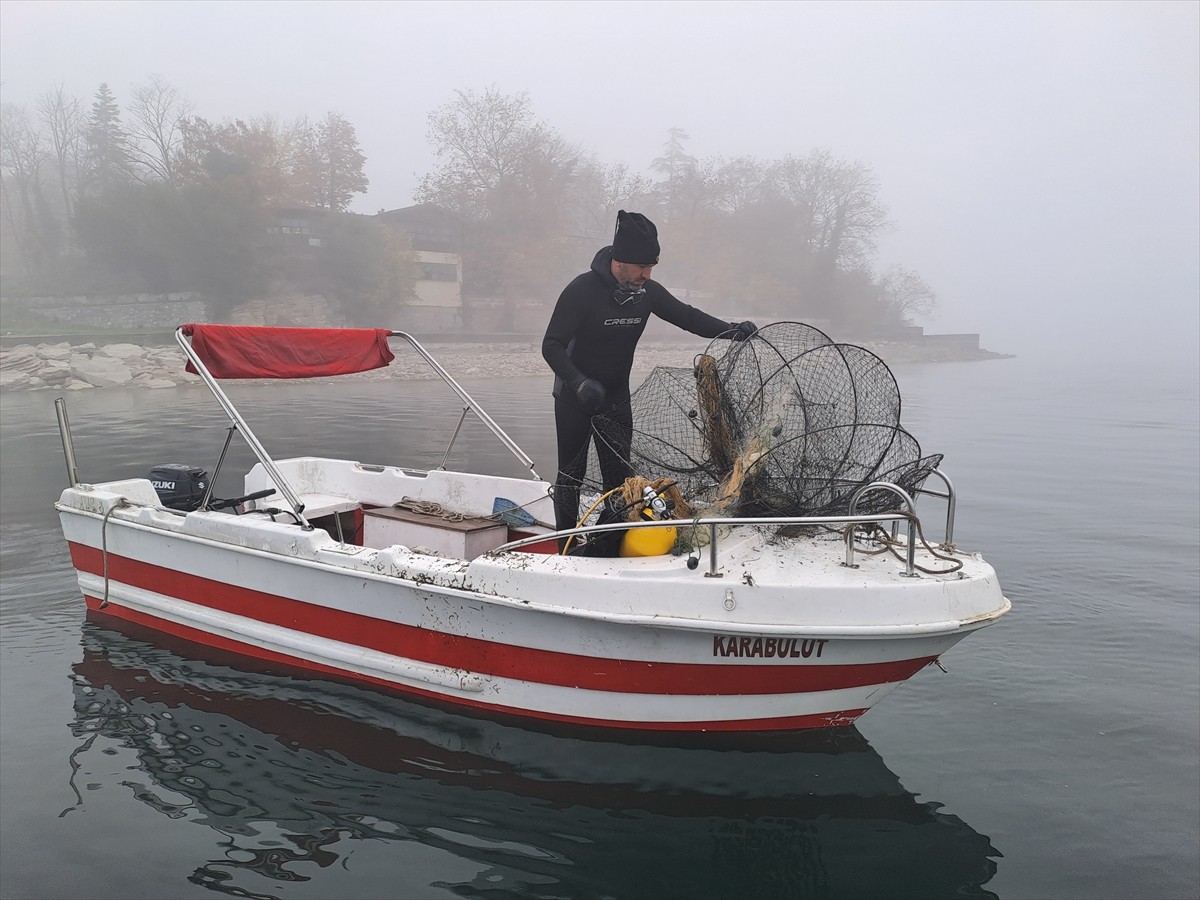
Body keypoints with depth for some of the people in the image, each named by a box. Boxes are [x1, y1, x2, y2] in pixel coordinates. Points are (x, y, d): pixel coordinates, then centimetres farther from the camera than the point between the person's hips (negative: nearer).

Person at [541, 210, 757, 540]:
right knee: (571, 475, 3)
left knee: (619, 475, 4)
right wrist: (579, 382, -38)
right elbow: (552, 345, -22)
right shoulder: (582, 290, -23)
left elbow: (686, 315, 4)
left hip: (616, 398, 5)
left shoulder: (647, 292, -7)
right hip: (574, 400, -5)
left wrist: (730, 329, -13)